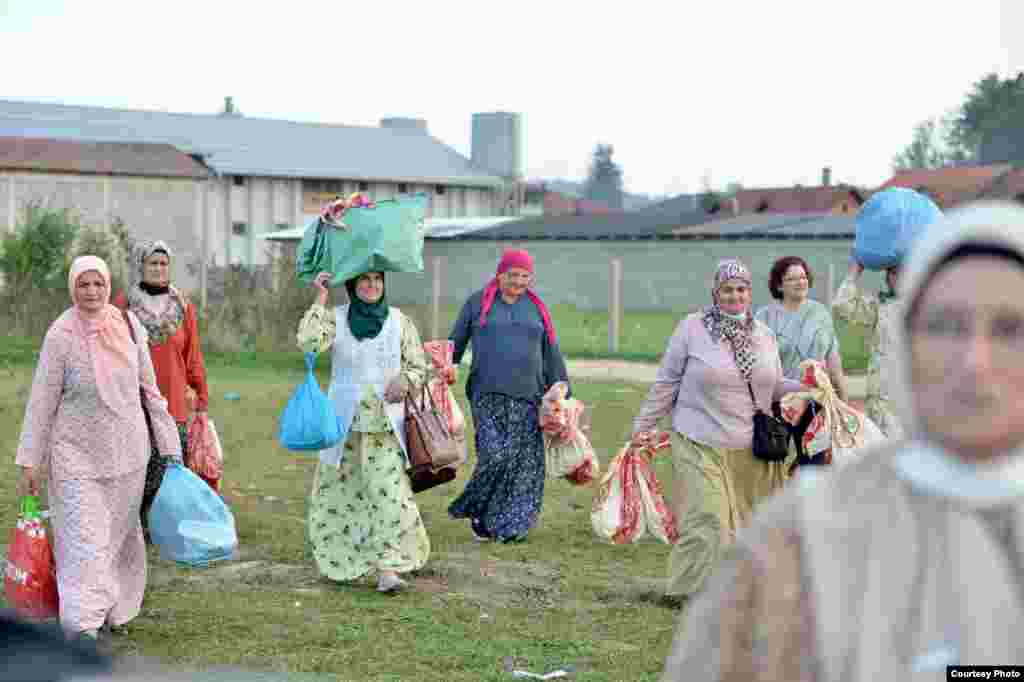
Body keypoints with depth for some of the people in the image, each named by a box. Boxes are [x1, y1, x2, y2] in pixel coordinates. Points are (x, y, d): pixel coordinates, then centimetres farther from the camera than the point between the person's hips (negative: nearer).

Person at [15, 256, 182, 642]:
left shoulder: (128, 326, -2)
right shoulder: (60, 336, -11)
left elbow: (150, 388, 7)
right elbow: (41, 403, -8)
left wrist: (168, 444, 7)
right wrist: (28, 462, -8)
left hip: (126, 452, 4)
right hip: (77, 454, -4)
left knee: (121, 533, 14)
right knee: (84, 538, -10)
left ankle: (115, 610, 30)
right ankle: (83, 622, -12)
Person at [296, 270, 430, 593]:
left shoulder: (399, 322, 4)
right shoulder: (336, 319, 2)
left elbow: (419, 365, 11)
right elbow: (308, 342, -16)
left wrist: (405, 380, -10)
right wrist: (320, 300, -15)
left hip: (385, 424, -1)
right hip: (345, 421, 1)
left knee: (389, 492, -14)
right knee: (338, 492, 9)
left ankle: (387, 568, -16)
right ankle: (340, 562, 27)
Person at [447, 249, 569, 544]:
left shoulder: (537, 308, 14)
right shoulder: (478, 303, 8)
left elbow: (552, 354, 16)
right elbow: (455, 344, 13)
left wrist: (563, 394, 12)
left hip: (527, 397, 3)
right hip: (488, 395, -3)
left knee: (524, 463, -3)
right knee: (495, 455, -16)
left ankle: (511, 525, 8)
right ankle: (477, 512, 4)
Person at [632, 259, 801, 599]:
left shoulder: (764, 335, 10)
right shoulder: (692, 328, -3)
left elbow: (775, 386, 17)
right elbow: (666, 382, 1)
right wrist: (643, 424, 2)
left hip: (751, 449, 5)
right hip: (701, 444, -4)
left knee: (745, 520, 8)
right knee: (707, 520, -9)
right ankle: (694, 592, 2)